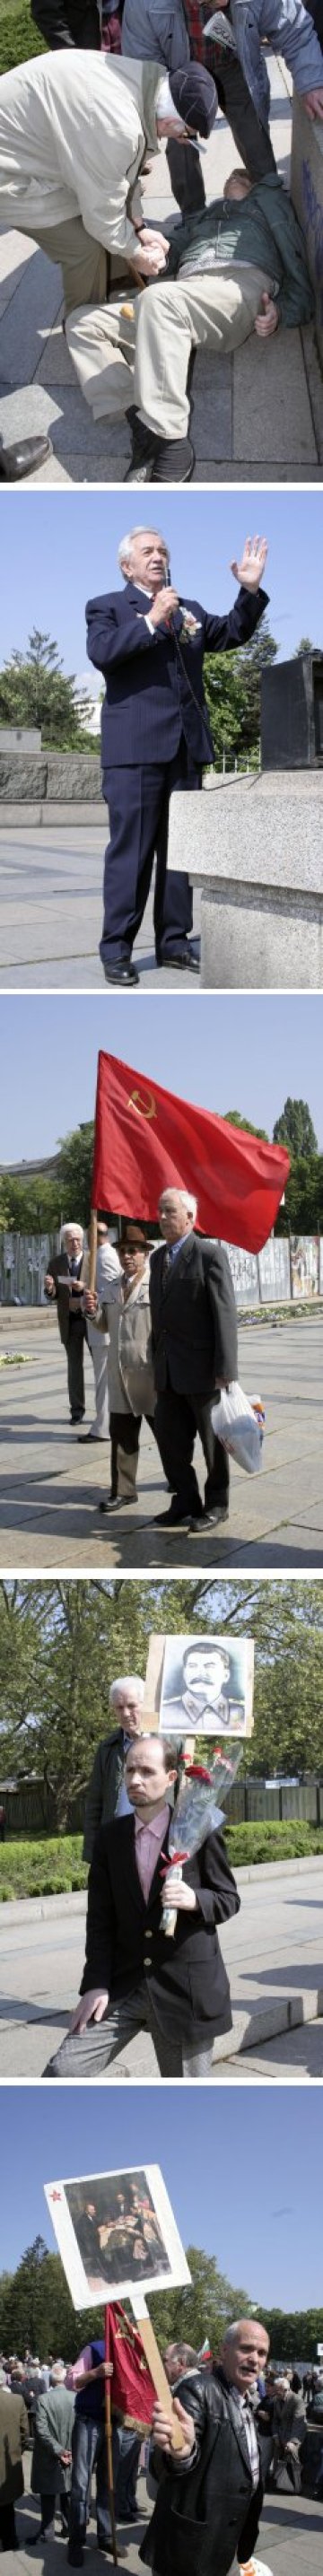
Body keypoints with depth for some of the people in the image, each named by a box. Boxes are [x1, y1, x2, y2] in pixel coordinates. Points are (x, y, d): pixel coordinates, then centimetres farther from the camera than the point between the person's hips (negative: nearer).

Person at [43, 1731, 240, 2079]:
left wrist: (194, 1900, -22)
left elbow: (229, 1899, 1)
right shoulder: (110, 1838, 5)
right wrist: (96, 1984, -7)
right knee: (62, 2071, -9)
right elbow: (100, 1919, 5)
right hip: (123, 1983, 3)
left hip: (185, 1984, -3)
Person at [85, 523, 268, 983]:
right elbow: (102, 652, -12)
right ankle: (116, 950, -5)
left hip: (187, 748, 6)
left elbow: (232, 634, 15)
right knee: (131, 850, -7)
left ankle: (173, 941, 13)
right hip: (136, 747, -5)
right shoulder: (107, 607, 5)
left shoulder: (190, 611, 21)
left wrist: (250, 591, 0)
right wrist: (151, 620, -17)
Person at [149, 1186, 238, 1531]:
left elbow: (225, 1315, -15)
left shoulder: (210, 1255, -11)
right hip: (168, 1370, 7)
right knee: (169, 1436, 9)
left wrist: (225, 1369, -19)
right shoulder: (158, 1257, 11)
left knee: (213, 1438, 7)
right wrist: (156, 1359, 11)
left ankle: (217, 1504, 21)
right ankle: (185, 1501, 23)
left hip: (201, 1368, -7)